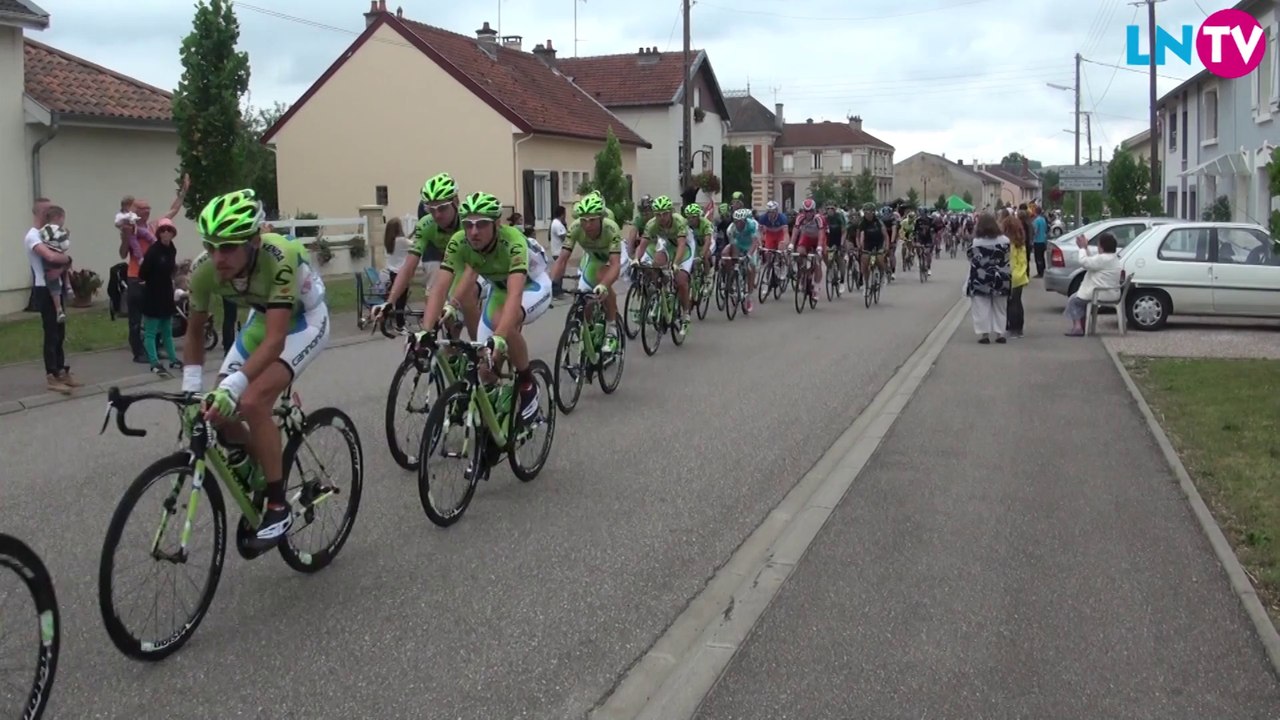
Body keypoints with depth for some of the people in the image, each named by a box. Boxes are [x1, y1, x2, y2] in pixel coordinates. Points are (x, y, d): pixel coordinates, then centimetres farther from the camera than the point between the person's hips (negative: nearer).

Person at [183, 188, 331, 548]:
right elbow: (195, 331, -7)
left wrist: (232, 386, -52)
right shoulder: (204, 270, -23)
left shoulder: (279, 258, -39)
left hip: (305, 319, -6)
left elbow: (275, 340, -42)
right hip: (262, 317, 6)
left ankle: (278, 507, -13)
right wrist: (190, 389, -17)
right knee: (215, 407, -6)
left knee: (252, 402, -25)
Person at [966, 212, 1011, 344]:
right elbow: (1007, 259, 1)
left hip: (980, 280, -3)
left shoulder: (976, 242, -15)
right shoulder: (1004, 241, -3)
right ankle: (1000, 333, 17)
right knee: (999, 308, 15)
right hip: (999, 280, 3)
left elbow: (972, 260, -12)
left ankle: (984, 334, 3)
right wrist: (1005, 276, 11)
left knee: (982, 308, 5)